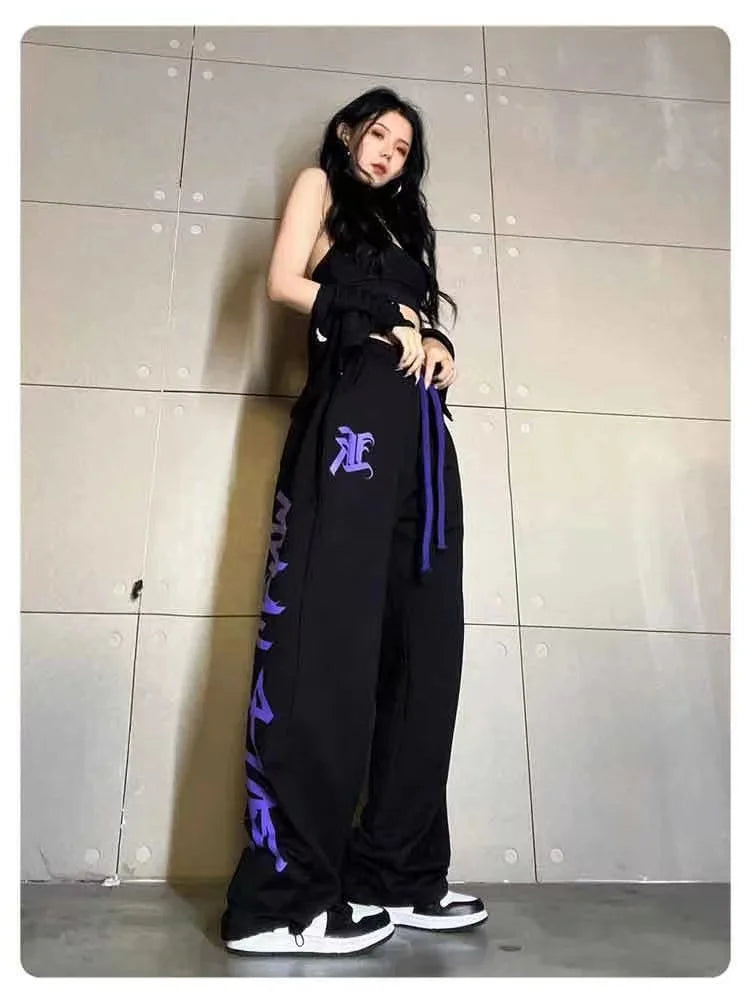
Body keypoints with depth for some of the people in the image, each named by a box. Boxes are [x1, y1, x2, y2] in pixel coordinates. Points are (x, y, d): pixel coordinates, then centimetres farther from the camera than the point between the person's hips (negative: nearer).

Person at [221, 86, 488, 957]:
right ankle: (280, 897, -12)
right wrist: (383, 322, 0)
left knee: (423, 642, -1)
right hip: (351, 409, -7)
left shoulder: (404, 221, 35)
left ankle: (398, 873, 5)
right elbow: (285, 283, 1)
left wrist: (434, 342, 4)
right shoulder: (319, 184, 18)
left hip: (420, 424, 7)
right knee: (331, 636, -16)